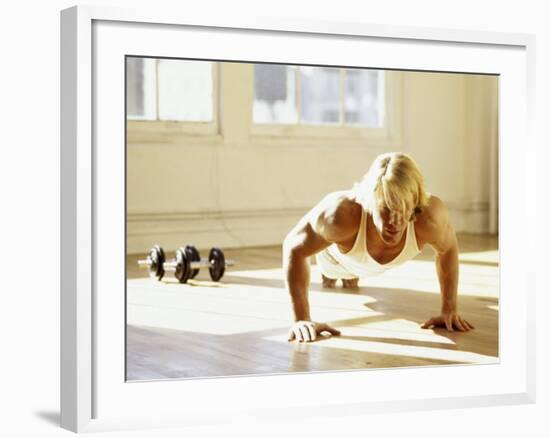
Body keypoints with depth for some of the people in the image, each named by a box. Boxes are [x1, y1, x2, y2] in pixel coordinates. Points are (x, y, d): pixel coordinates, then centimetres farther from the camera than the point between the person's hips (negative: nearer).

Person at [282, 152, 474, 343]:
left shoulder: (429, 216, -45)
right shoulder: (341, 214, -51)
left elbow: (448, 248, -20)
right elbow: (294, 247, -33)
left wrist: (449, 310, -18)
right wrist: (301, 318, -37)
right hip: (335, 255, -2)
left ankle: (351, 275, 71)